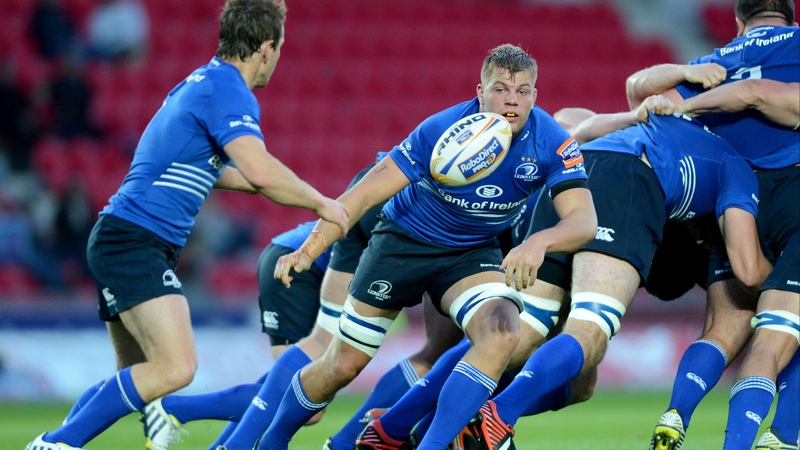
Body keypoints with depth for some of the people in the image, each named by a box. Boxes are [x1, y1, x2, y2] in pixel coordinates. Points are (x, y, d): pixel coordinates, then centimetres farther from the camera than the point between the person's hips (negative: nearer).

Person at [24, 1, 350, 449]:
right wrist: (321, 203, -11)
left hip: (120, 243, 11)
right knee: (175, 367, -21)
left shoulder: (203, 82, 19)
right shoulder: (229, 91, -12)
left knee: (136, 378, 17)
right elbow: (260, 171, -26)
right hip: (136, 241, -11)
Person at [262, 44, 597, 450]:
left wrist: (539, 242, -54)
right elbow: (364, 194, -27)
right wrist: (308, 251, -39)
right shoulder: (442, 131, -27)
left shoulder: (553, 145, -22)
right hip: (403, 243, -1)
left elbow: (583, 219, -32)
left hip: (472, 254, 2)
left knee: (502, 332, -30)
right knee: (342, 365, 3)